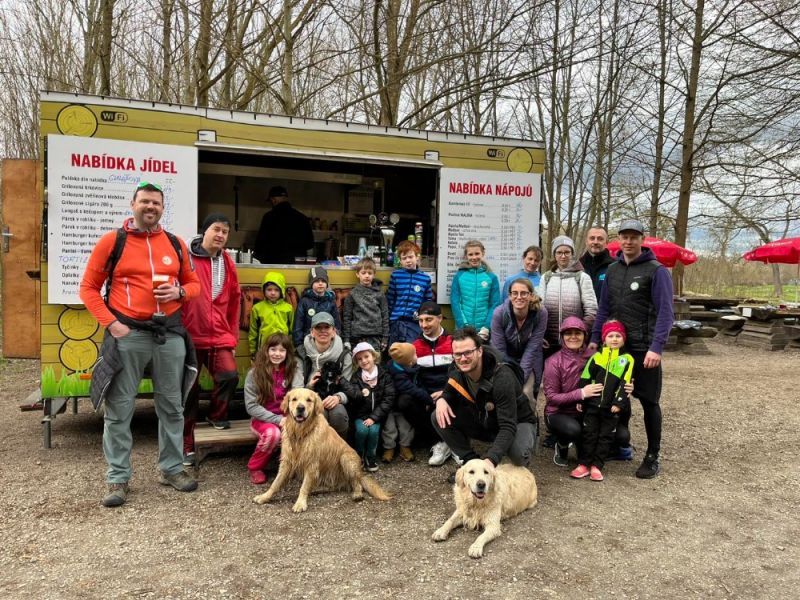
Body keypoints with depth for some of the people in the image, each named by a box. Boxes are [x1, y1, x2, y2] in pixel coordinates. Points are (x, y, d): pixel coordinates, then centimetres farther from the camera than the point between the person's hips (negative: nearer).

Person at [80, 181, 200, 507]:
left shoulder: (176, 244, 9)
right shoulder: (112, 241, -1)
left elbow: (193, 282, 18)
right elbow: (88, 288, 1)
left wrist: (180, 292, -5)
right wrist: (110, 323, -9)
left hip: (170, 332, 3)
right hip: (128, 333, -3)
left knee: (172, 406, 11)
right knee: (119, 410, 2)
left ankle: (171, 469, 25)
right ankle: (117, 478, 14)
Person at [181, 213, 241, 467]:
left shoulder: (228, 265, 9)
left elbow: (234, 303, 14)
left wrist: (232, 337, 13)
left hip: (219, 336, 3)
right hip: (189, 335, -3)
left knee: (229, 375, -17)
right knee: (189, 390, 5)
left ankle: (217, 415, 14)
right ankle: (186, 446, 20)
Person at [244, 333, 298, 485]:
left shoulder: (292, 371, 1)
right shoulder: (254, 373, -8)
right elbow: (251, 406, -11)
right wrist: (277, 419, -20)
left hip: (286, 417, 2)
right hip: (262, 418, -2)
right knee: (273, 433, -35)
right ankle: (255, 467, -7)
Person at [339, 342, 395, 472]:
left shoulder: (384, 375, -1)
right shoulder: (356, 376, 2)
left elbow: (388, 399, -9)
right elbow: (354, 396, -15)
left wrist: (374, 417, -16)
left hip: (376, 415, -1)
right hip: (360, 414, 1)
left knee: (373, 430, -27)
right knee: (362, 430, -26)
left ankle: (371, 456, -1)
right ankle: (358, 455, 1)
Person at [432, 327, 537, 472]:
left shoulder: (502, 378, -35)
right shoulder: (456, 371, -16)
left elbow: (508, 427, -38)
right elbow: (449, 393, 4)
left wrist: (491, 460, -52)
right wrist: (442, 399, -24)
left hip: (517, 423, -5)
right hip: (482, 421, 5)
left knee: (518, 453, -39)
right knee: (438, 418, -14)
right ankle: (471, 461, 1)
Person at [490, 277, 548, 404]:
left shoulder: (540, 313, -23)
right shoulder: (499, 313, -24)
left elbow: (532, 347, -19)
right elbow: (499, 350, -18)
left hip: (528, 361, 0)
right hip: (505, 360, 0)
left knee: (526, 392, -17)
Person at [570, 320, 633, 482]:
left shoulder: (627, 359, 1)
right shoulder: (597, 356, 5)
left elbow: (625, 383, -5)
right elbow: (584, 379, 6)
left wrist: (619, 402, -12)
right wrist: (580, 399, 3)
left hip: (611, 407, -1)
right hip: (592, 404, 1)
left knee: (606, 436, 6)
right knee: (589, 433, 5)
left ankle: (597, 466, 14)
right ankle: (584, 464, 12)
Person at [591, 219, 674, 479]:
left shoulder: (656, 271, -7)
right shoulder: (612, 269, 11)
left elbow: (665, 312, -13)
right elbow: (604, 308, 15)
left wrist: (656, 347, -21)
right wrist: (595, 338, 8)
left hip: (644, 349, -5)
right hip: (616, 346, 5)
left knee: (649, 402, 2)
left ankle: (652, 457, 13)